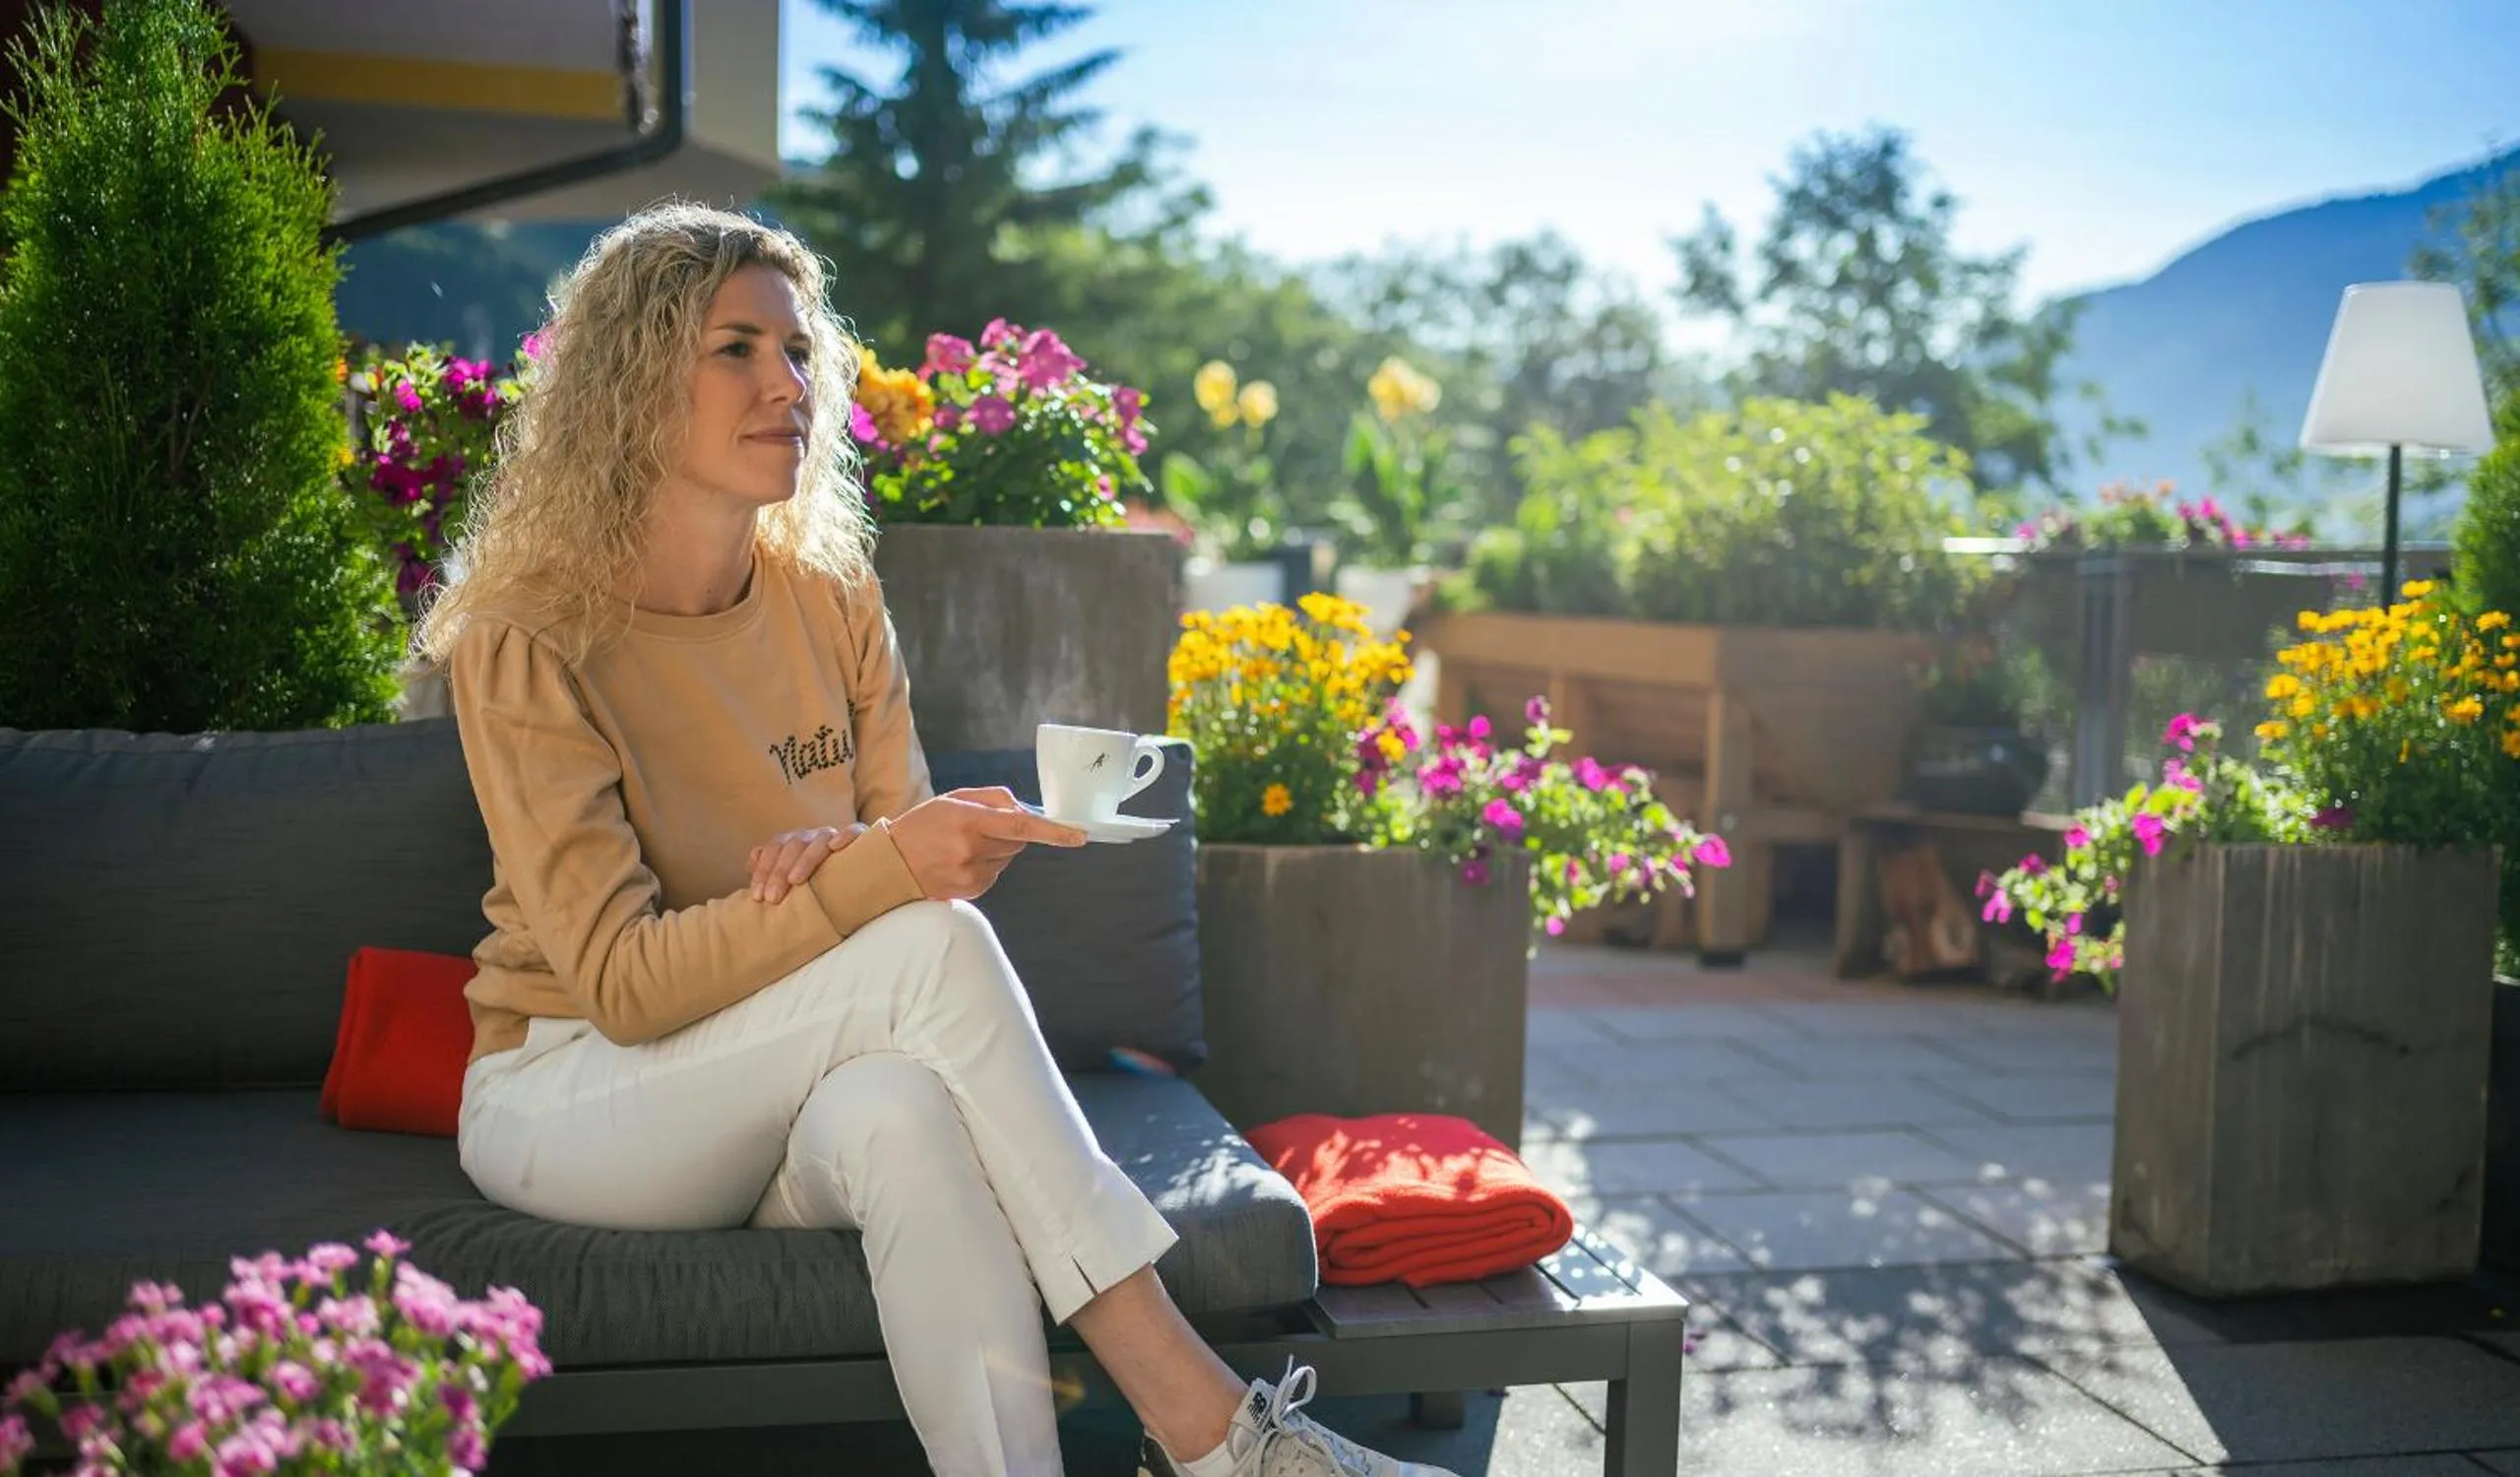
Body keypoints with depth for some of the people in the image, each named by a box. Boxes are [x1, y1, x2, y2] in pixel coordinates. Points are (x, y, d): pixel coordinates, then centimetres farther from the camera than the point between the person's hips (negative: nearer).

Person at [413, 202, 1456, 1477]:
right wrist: (882, 872, -33)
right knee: (933, 946, -31)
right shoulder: (526, 643, -13)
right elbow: (620, 982, -20)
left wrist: (836, 861, -22)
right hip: (568, 1099, -3)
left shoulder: (833, 603, 3)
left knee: (903, 1109, -37)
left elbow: (916, 865, 3)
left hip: (784, 1112, 4)